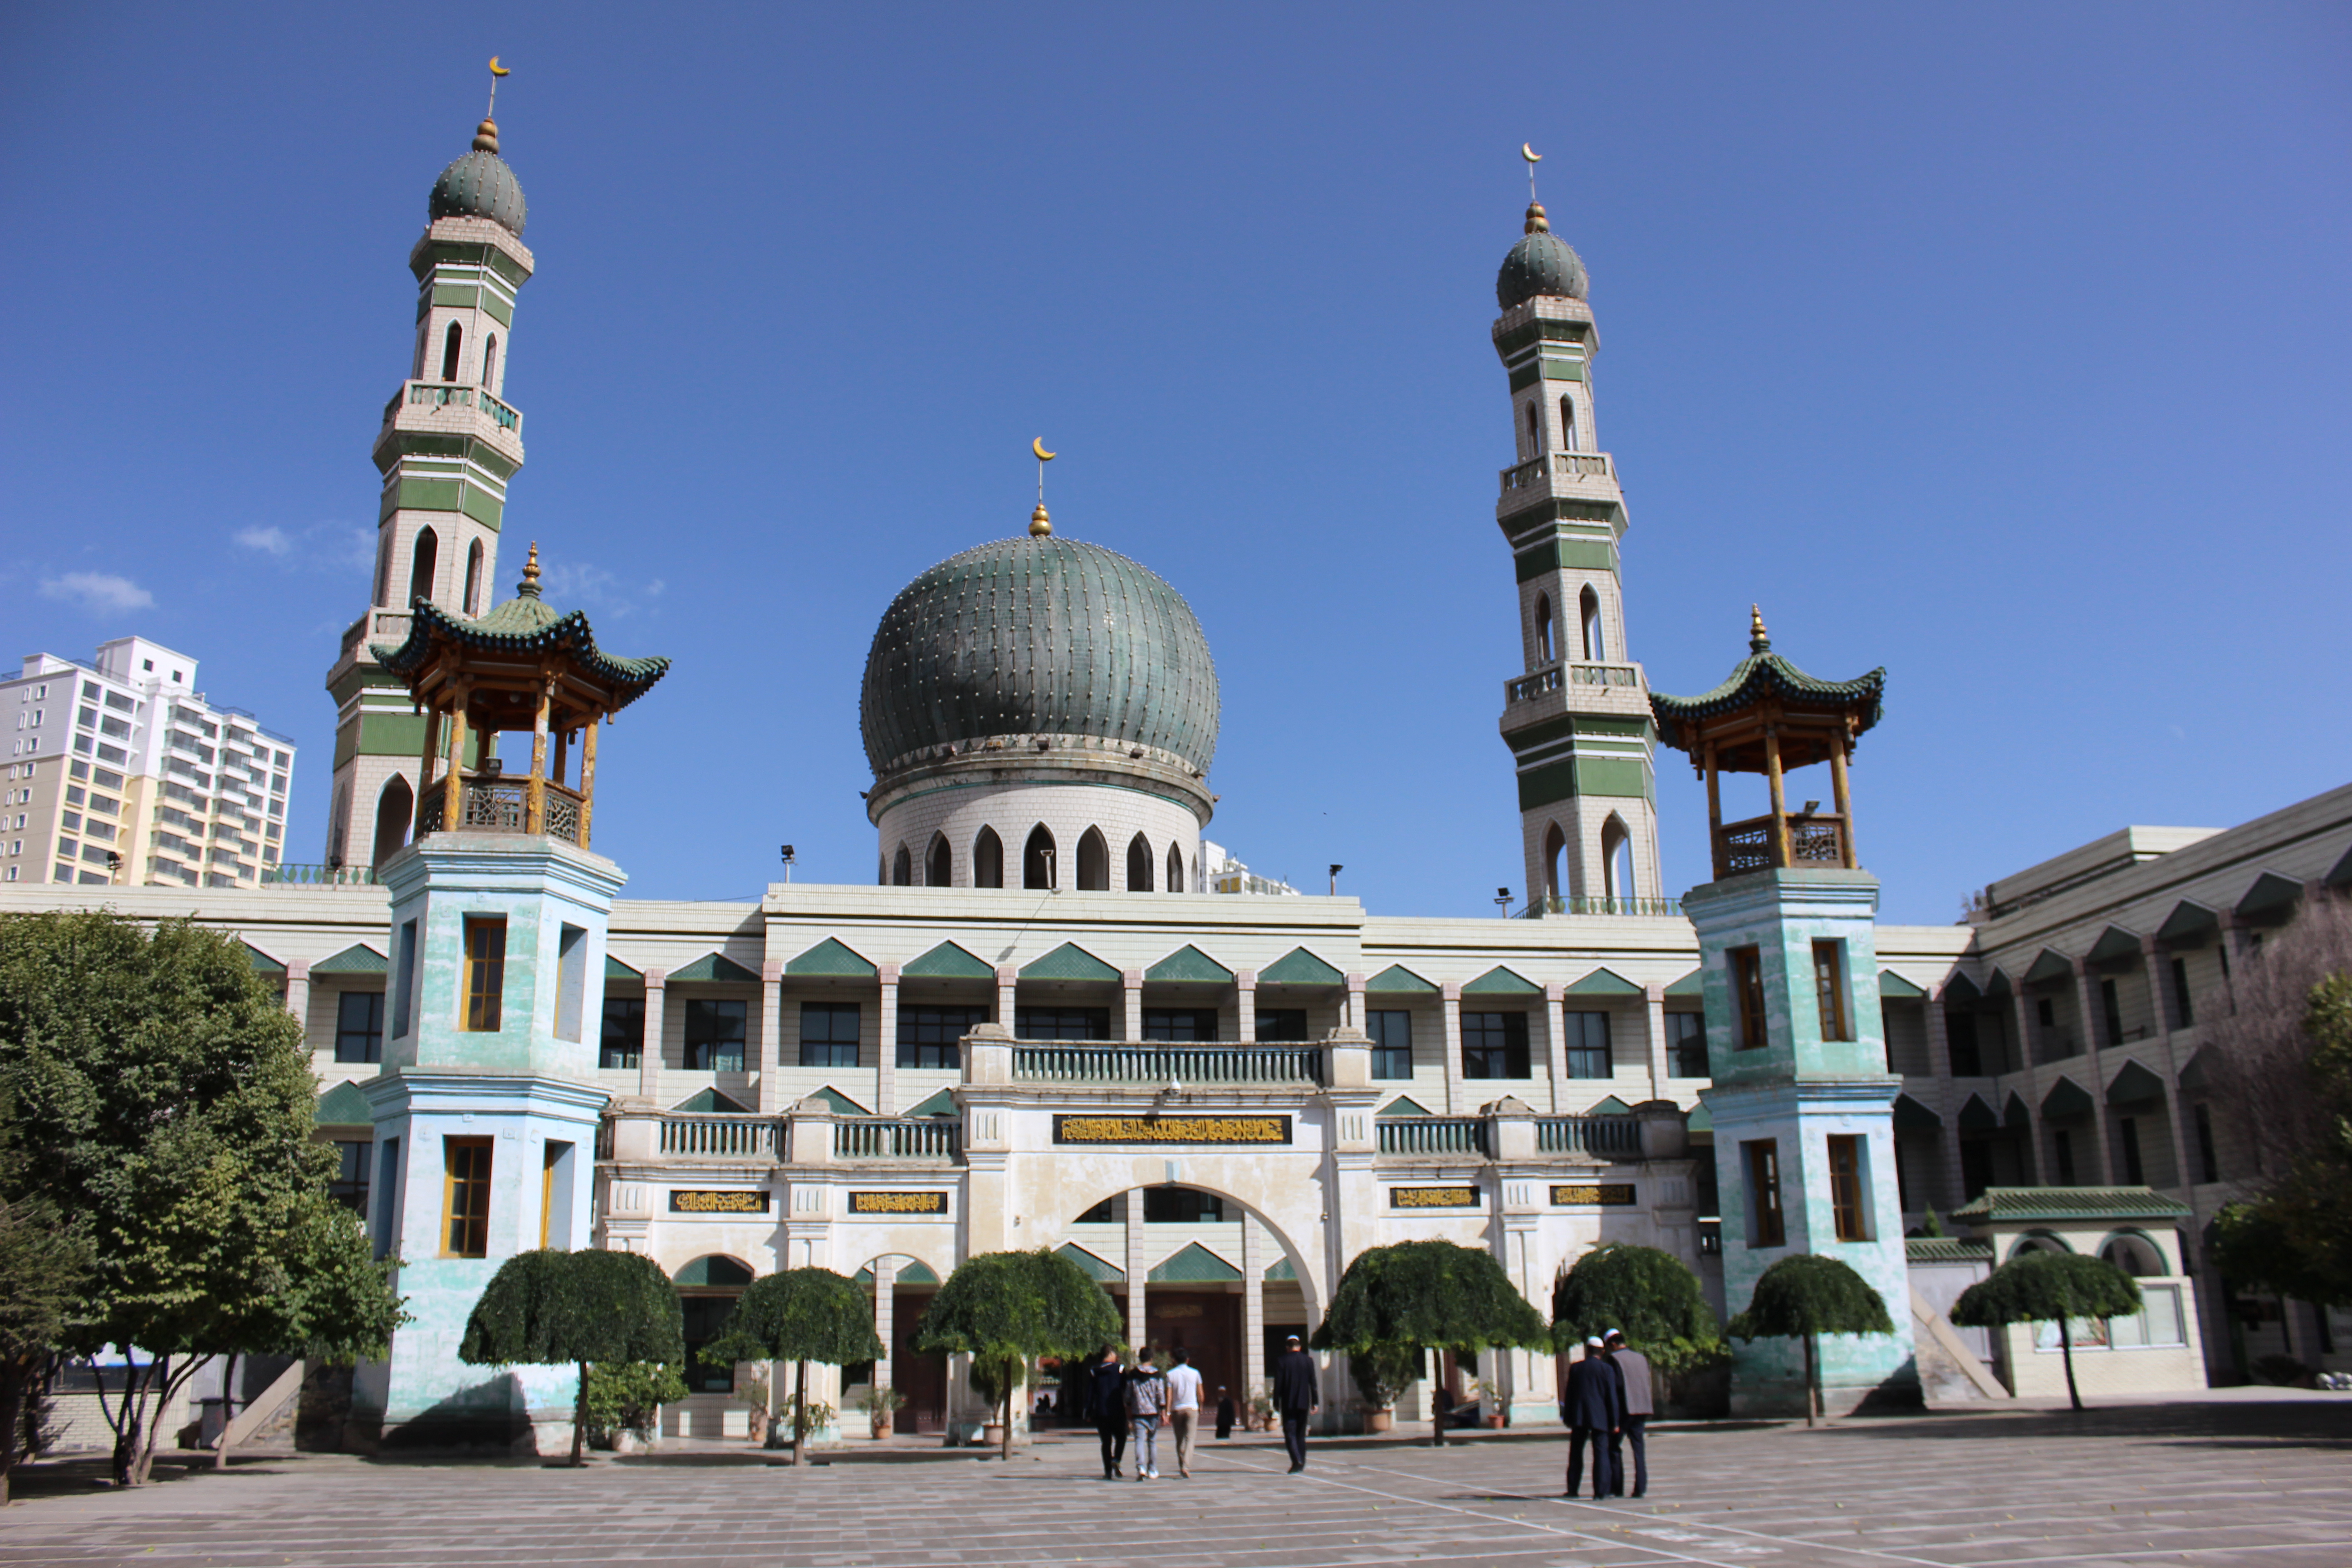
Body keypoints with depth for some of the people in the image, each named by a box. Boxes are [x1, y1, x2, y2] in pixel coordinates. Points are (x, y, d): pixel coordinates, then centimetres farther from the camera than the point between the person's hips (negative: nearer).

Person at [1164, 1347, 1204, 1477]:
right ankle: (1186, 1466, -20)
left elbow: (1169, 1395, -4)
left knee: (1179, 1440, 13)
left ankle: (1181, 1467, 17)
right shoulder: (1195, 1373, 2)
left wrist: (1168, 1413, -2)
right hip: (1192, 1408, -1)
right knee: (1189, 1438, -5)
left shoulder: (1171, 1374, 0)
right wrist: (1201, 1409, 20)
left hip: (1177, 1409, 1)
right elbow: (1200, 1394, 6)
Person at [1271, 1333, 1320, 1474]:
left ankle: (1297, 1461, -21)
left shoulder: (1282, 1362, -4)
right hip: (1304, 1403, 3)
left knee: (1290, 1433, -3)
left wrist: (1276, 1403, 2)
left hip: (1288, 1404, -3)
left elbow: (1278, 1385, -5)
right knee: (1301, 1434, 14)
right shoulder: (1308, 1361, 3)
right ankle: (1301, 1463, 14)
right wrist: (1315, 1403, 6)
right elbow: (1313, 1383, 2)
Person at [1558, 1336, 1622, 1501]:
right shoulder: (1607, 1369, -1)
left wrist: (1567, 1418, 13)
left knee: (1576, 1453, 11)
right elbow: (1612, 1397, -4)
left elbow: (1569, 1395, 7)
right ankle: (1600, 1492, -6)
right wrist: (1615, 1422, 0)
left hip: (1579, 1418, 2)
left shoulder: (1575, 1368, 5)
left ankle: (1573, 1489, 14)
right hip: (1600, 1418, -2)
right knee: (1601, 1453, 0)